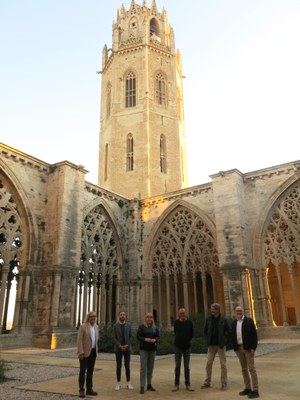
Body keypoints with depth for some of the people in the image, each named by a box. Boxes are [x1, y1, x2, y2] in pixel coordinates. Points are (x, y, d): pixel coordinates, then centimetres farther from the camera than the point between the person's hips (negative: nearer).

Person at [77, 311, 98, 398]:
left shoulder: (95, 326, 8)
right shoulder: (83, 326, -12)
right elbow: (79, 340, -16)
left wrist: (96, 350, 15)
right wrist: (81, 352, -21)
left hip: (93, 351, 6)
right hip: (84, 352, -6)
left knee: (90, 371, 9)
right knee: (82, 371, -2)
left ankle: (89, 389, 16)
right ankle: (81, 390, 7)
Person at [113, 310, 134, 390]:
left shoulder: (128, 325, 1)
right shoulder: (115, 326, -3)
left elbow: (130, 337, 2)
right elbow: (114, 338, -5)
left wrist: (126, 345, -13)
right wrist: (120, 346, -16)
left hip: (127, 348, 1)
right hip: (118, 349, -1)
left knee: (127, 366, 3)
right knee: (119, 366, 2)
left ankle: (128, 383, 12)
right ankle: (118, 384, 12)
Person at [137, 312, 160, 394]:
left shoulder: (155, 327, 9)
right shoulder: (141, 327, -2)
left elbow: (158, 336, 8)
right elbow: (138, 336, -5)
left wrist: (155, 340, -13)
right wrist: (145, 339, -19)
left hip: (152, 348, 4)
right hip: (143, 349, -4)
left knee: (150, 367, 9)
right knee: (143, 367, -7)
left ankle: (149, 385, 21)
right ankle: (142, 387, -4)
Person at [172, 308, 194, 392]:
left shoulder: (189, 322, -3)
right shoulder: (176, 322, -2)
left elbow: (192, 334, 7)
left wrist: (186, 340, 8)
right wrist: (180, 340, 10)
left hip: (187, 347, 0)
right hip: (178, 347, 0)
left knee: (187, 366, 6)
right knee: (177, 366, 4)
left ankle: (187, 385, 14)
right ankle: (176, 385, 12)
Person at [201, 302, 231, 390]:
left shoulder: (223, 320, -8)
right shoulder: (208, 319, -1)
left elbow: (229, 332, -1)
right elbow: (205, 331, 11)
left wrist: (224, 341, -6)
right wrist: (208, 340, 3)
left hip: (221, 345, -3)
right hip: (211, 345, 3)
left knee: (223, 364, 4)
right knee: (208, 363, 5)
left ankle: (224, 384, 14)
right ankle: (207, 382, 17)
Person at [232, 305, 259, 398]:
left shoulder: (249, 320, -5)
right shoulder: (234, 323, 9)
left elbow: (254, 334, -8)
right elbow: (233, 336, 11)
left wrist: (253, 347, -14)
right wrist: (234, 347, 4)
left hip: (248, 348, -5)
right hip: (239, 348, 5)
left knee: (251, 368, -4)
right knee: (244, 369, 12)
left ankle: (255, 390, 1)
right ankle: (247, 388, 21)